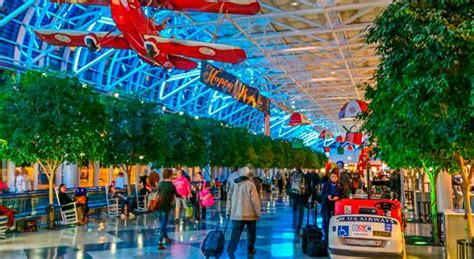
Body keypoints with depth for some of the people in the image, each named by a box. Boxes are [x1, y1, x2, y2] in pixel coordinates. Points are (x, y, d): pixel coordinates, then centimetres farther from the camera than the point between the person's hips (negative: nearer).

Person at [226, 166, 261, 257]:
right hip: (250, 214, -3)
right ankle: (250, 249, 25)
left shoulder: (234, 185, 8)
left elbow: (229, 198, 10)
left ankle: (231, 250, -12)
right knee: (251, 232, 16)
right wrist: (258, 212, -2)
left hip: (236, 214, 4)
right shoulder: (250, 185, -9)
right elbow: (255, 200, -11)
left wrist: (228, 211, 14)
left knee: (235, 233, 1)